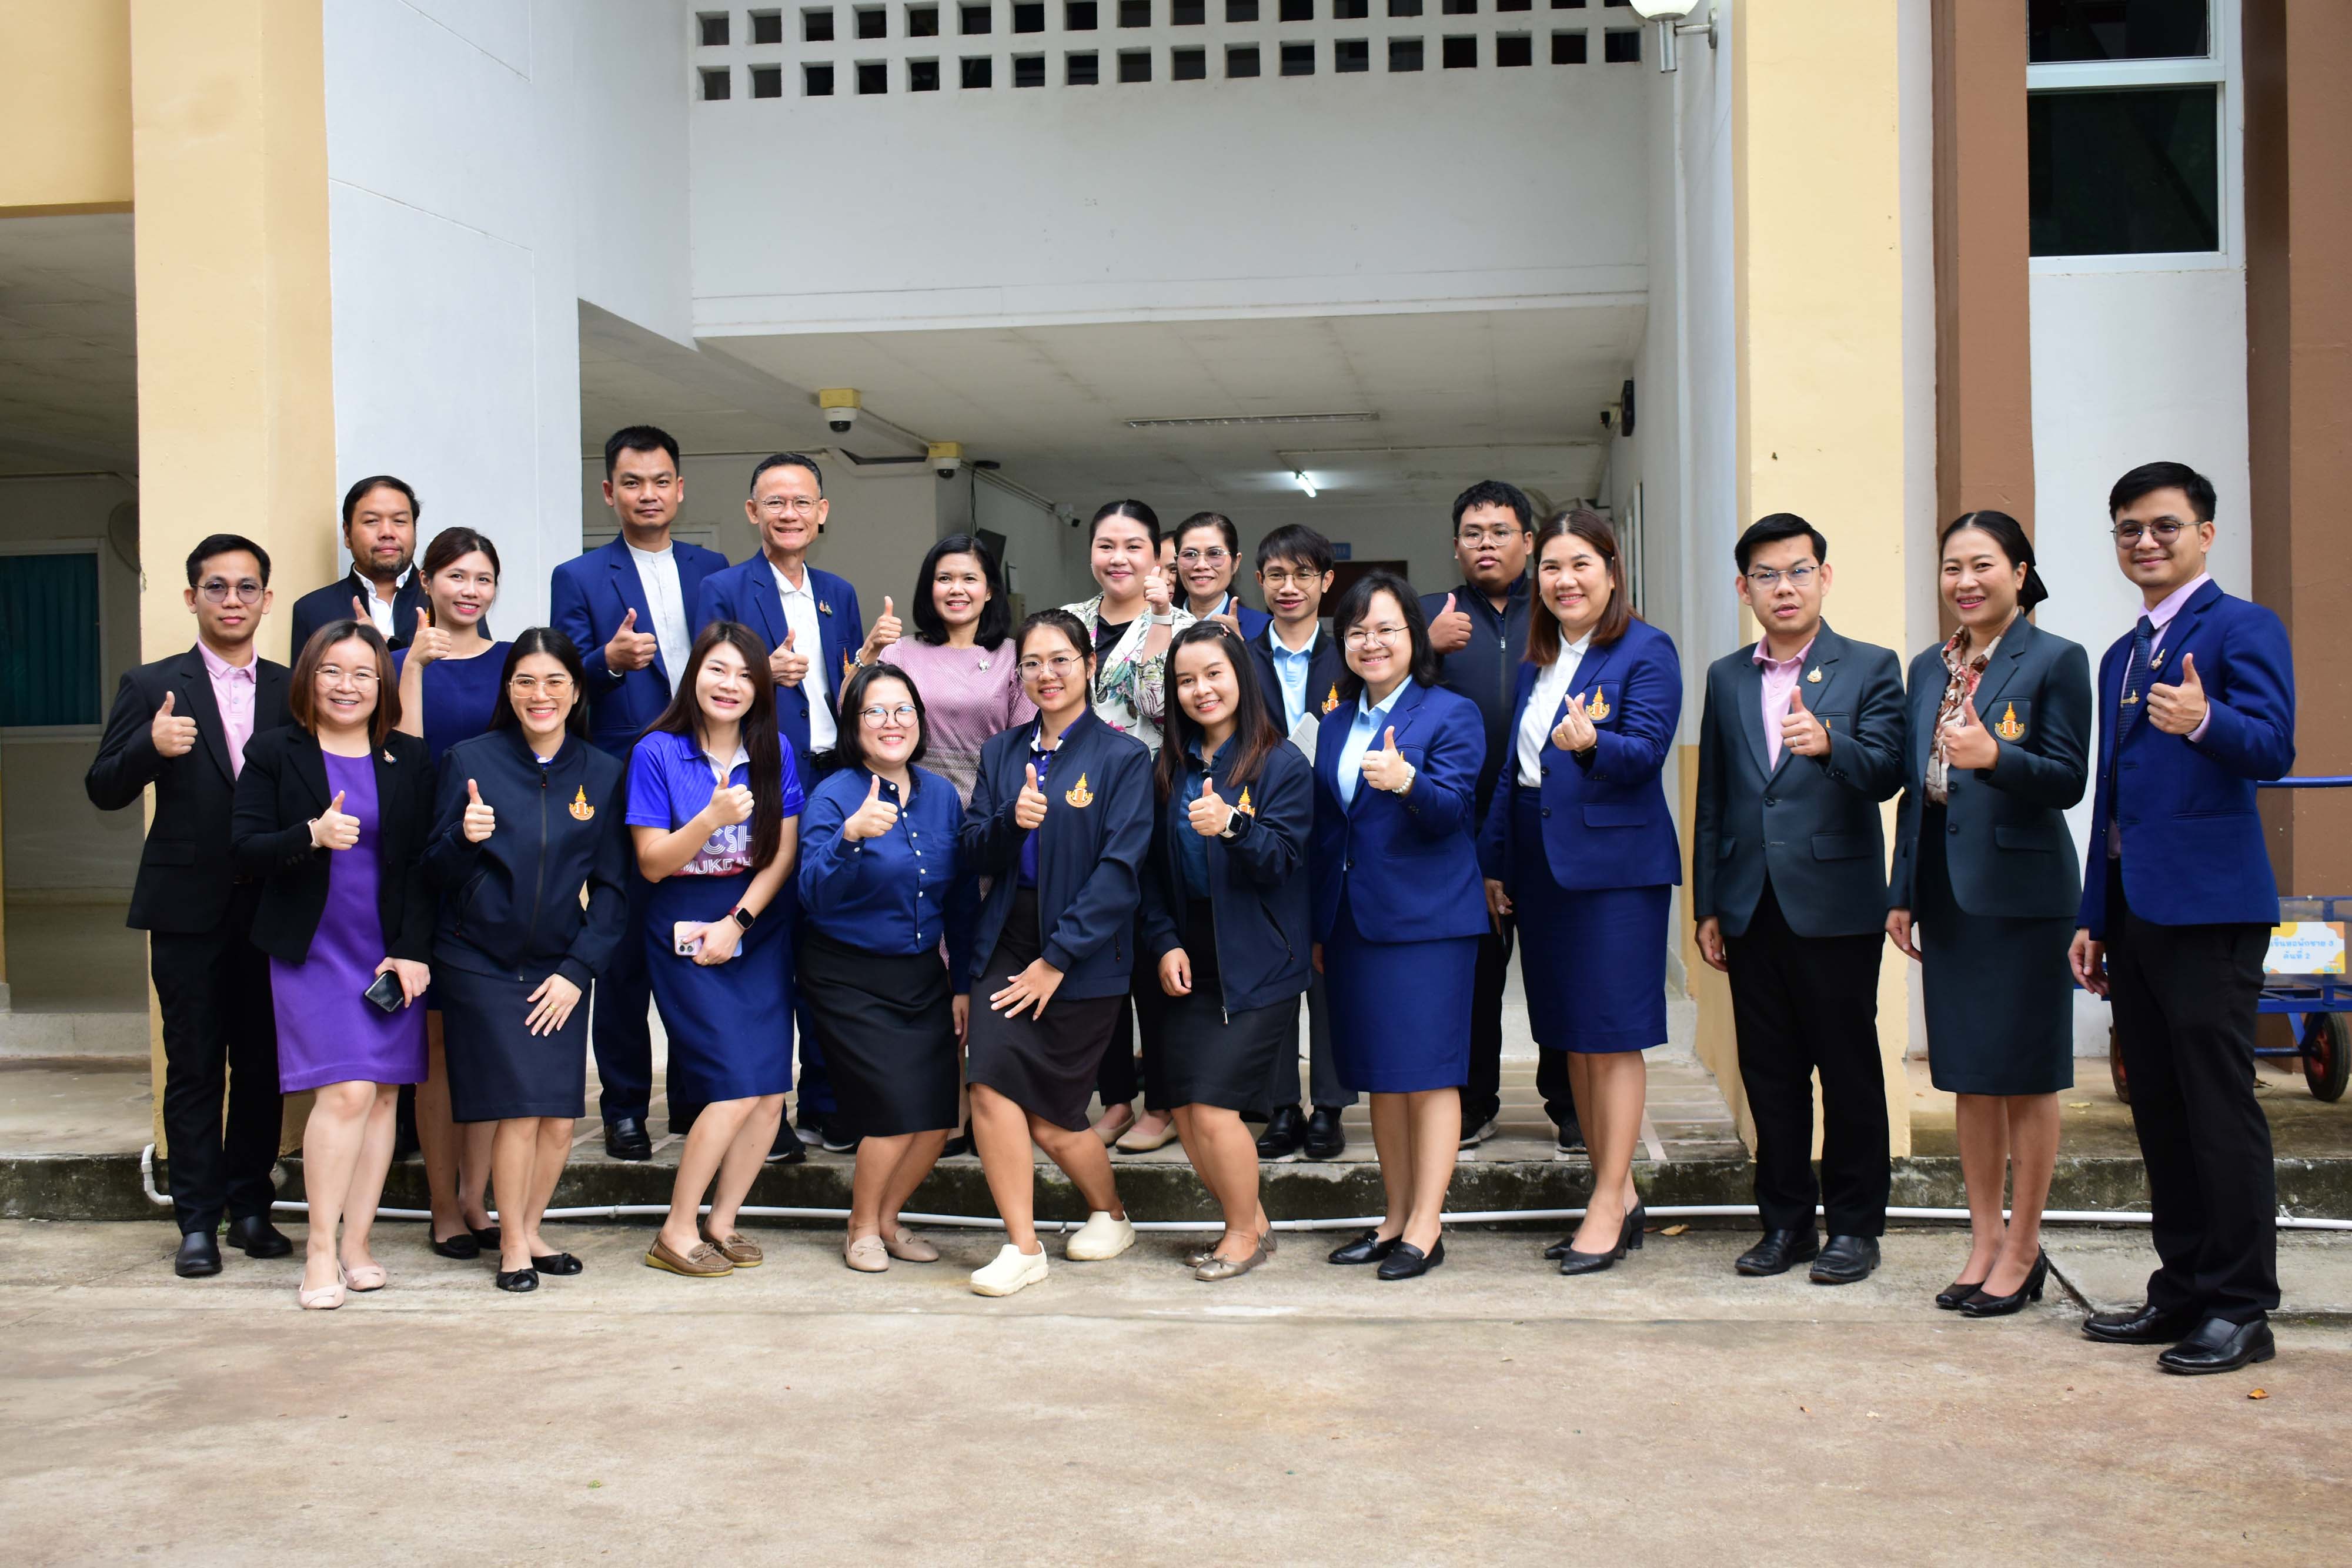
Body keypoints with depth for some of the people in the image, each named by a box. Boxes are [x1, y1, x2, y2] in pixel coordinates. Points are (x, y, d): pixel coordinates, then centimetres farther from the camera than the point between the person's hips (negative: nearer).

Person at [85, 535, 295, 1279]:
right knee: (194, 1068, 3)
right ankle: (198, 1222, 10)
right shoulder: (152, 687, 2)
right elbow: (104, 790, -2)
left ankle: (251, 1208, 20)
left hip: (270, 905, 2)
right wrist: (151, 746, -21)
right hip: (188, 907, -2)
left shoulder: (292, 690, 8)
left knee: (262, 1064, 8)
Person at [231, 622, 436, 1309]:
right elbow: (244, 850, -4)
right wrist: (312, 835, -22)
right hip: (314, 950, -3)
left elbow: (424, 863, 5)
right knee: (347, 1092, -14)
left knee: (383, 1095, 3)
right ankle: (321, 1249, -3)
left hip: (394, 954, 3)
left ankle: (356, 1243, 13)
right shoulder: (273, 753, 2)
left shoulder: (410, 759, 7)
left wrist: (413, 950, -4)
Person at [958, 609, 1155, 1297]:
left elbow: (1120, 870, -10)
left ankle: (1110, 1215, 30)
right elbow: (975, 855, 9)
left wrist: (1058, 959, -14)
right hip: (1006, 940, 4)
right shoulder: (1001, 752, 11)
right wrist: (1009, 822, -14)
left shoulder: (1123, 757, -4)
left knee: (1049, 1113, 2)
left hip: (1082, 951, -4)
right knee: (991, 1083, -15)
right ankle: (1022, 1246, -3)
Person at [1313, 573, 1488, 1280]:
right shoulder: (1337, 724, 15)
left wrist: (1407, 782, -36)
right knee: (1378, 1076, 11)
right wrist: (1318, 927, 17)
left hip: (1428, 921, -6)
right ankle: (1395, 1218, 20)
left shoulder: (1451, 714, -4)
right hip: (1353, 922, 7)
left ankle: (1425, 1229, -1)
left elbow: (1452, 810, -16)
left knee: (1428, 1073, -5)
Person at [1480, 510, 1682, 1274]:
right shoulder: (1536, 662, 16)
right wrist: (1495, 861, 15)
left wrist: (1592, 741, -36)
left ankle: (1609, 1207, 1)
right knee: (1572, 1038, 10)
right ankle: (1618, 1196, 19)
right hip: (1541, 867, 7)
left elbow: (1646, 751, -17)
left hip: (1614, 864, -7)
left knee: (1612, 1037, -4)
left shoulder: (1646, 651, -5)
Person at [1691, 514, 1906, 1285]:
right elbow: (1711, 801, 13)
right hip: (1753, 909, 4)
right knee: (1769, 1073, 9)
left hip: (1836, 903, -4)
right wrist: (1707, 906, 10)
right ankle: (1786, 1219, 20)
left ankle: (1855, 1223, 14)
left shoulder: (1869, 668, 0)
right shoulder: (1726, 679, 12)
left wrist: (1828, 744, -33)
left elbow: (1884, 773, -13)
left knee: (1849, 1068, 3)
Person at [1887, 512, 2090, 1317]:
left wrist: (1996, 756, -29)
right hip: (1947, 891, 6)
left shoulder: (2055, 661, -5)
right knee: (1967, 1075, 11)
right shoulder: (1929, 668, 13)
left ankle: (2023, 1248, 11)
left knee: (2025, 1075, 1)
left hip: (2022, 890, -6)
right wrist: (1903, 892, 13)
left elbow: (2068, 779, -11)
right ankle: (1985, 1239, 21)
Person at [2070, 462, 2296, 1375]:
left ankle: (2242, 1308, 2)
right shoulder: (2121, 657, 21)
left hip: (2208, 906, -8)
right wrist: (2092, 917, 19)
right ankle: (2183, 1289, 21)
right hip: (2132, 911, 8)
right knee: (2159, 1110, 12)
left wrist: (2203, 721, -38)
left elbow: (2273, 749, -18)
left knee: (2221, 1109, -5)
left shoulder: (2243, 629, -3)